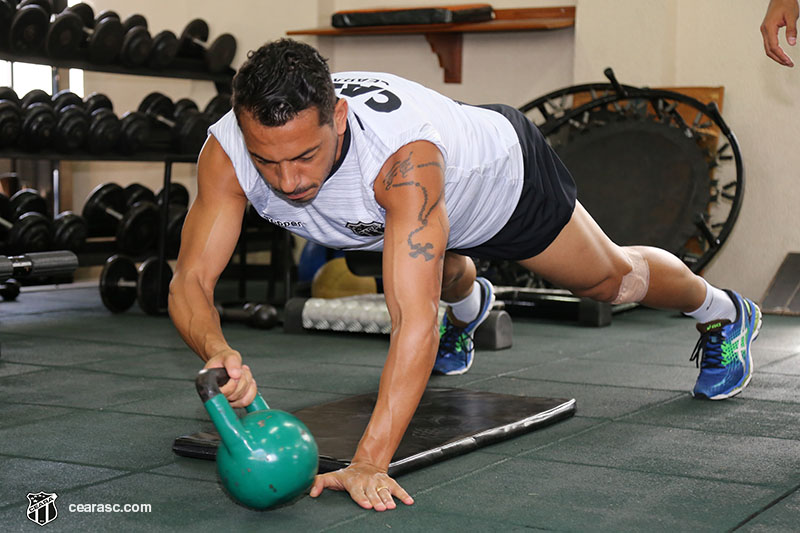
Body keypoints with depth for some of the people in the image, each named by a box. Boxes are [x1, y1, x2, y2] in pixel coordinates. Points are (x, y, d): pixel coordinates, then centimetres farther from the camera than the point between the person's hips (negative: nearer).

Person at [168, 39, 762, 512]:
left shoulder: (404, 154, -51)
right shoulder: (227, 153, -37)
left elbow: (413, 321, -54)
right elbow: (191, 279, -36)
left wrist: (369, 464, -61)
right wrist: (218, 351, -59)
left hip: (500, 172, -4)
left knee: (613, 278, 18)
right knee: (438, 274, 35)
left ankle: (723, 313, 51)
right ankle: (468, 305, 74)